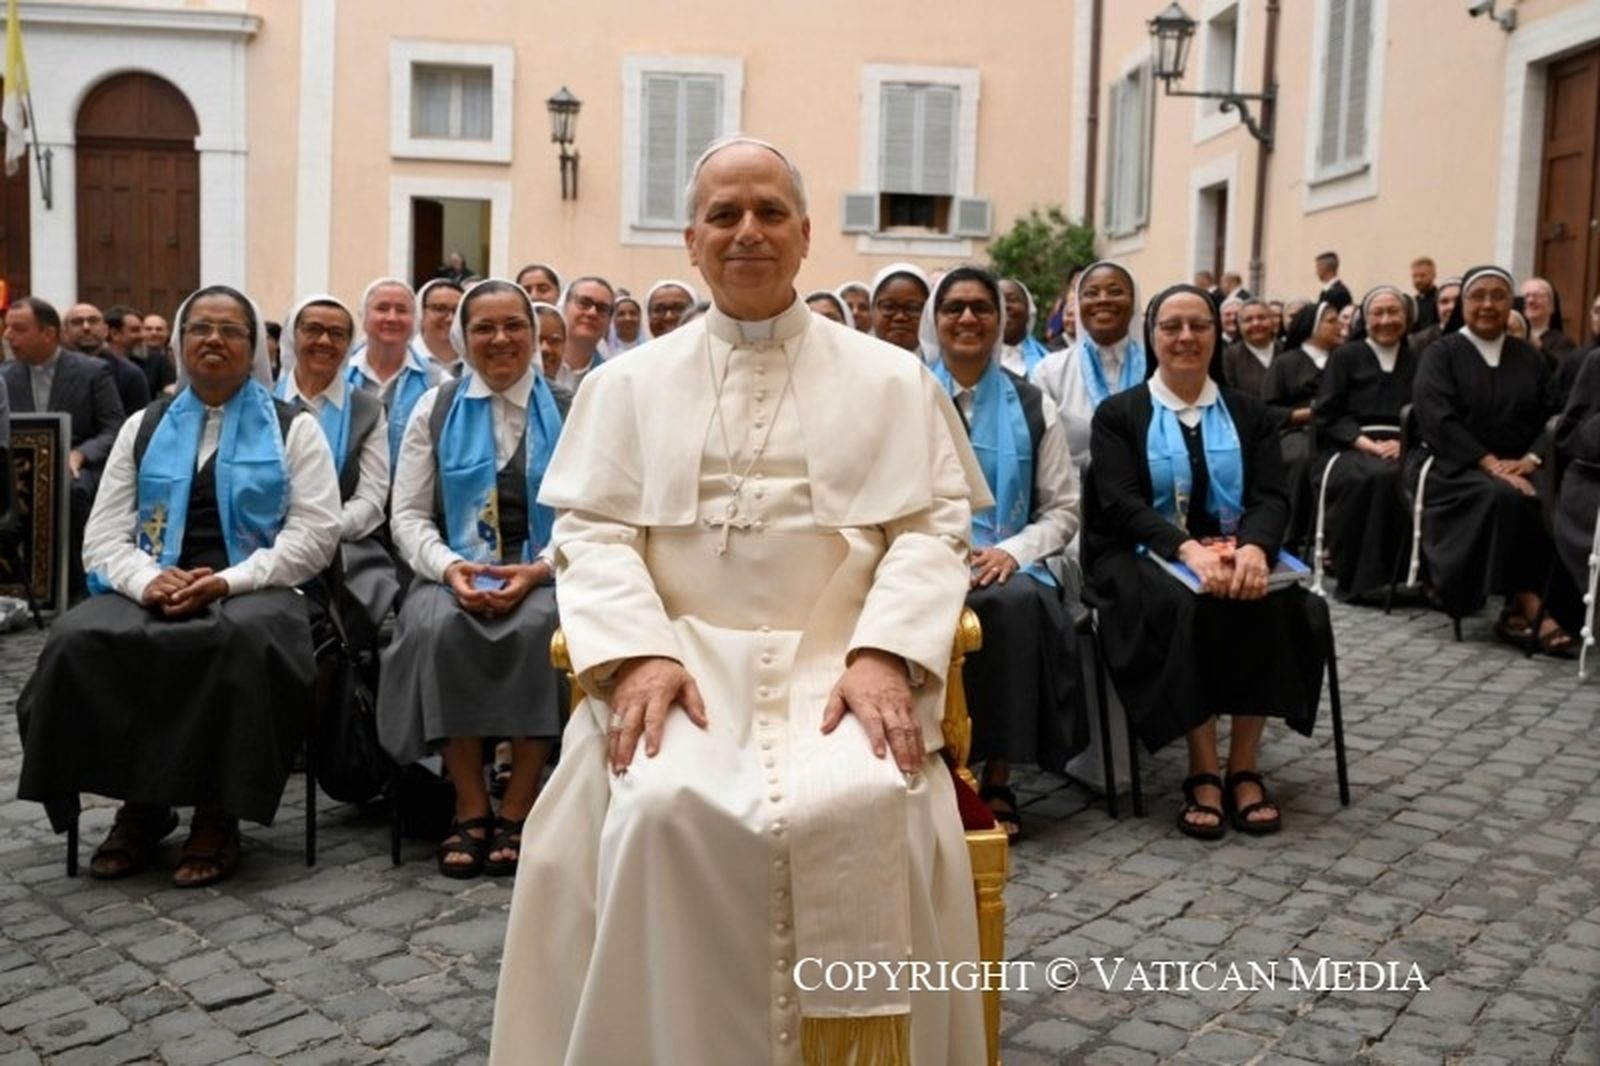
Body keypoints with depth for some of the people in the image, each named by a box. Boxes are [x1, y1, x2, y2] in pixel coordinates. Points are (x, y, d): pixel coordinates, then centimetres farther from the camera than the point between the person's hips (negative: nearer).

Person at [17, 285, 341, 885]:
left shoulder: (293, 428, 9)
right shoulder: (143, 427, 18)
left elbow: (315, 532, -3)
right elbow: (104, 537, 10)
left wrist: (229, 581, -16)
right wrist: (148, 581, -13)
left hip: (253, 593, -3)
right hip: (154, 594, 3)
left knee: (242, 641, -38)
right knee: (77, 640, -28)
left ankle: (218, 814, -21)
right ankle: (139, 805, -9)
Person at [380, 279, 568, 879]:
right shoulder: (434, 410, 12)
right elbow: (408, 516, 7)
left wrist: (537, 570, -16)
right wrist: (448, 567, -12)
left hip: (544, 575, -1)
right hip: (455, 574, 1)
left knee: (540, 629, -34)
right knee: (439, 628, -32)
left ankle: (516, 812, -21)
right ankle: (470, 809, -21)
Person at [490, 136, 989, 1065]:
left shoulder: (892, 380, 10)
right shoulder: (629, 384, 13)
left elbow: (933, 529, 3)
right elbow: (593, 534, 5)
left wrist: (882, 656, -14)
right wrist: (638, 654, -13)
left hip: (837, 667, 0)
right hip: (681, 663, 1)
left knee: (858, 812, -30)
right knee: (660, 813, -28)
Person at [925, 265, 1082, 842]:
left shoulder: (1032, 406, 12)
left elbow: (1063, 509, 8)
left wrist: (1011, 551, -10)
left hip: (1008, 567, 1)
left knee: (1016, 602, -34)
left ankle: (999, 778, -23)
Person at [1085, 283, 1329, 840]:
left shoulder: (1250, 414, 14)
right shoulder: (1117, 414, 6)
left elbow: (1272, 498, -1)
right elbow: (1121, 505, -9)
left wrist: (1254, 548, -26)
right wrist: (1188, 549, -28)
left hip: (1236, 555, 3)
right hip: (1148, 558, -2)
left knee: (1274, 603, -30)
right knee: (1188, 607, -34)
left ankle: (1245, 767, -21)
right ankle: (1203, 771, -25)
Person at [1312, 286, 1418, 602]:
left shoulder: (1417, 362, 20)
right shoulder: (1344, 356, 13)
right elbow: (1328, 415, 2)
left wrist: (1403, 442, -13)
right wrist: (1367, 443, -12)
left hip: (1401, 449, 2)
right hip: (1350, 447, -2)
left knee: (1394, 477, -37)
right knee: (1367, 477, -38)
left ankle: (1386, 575, -28)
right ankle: (1355, 578, -30)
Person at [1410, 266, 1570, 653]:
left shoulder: (1529, 357, 16)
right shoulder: (1441, 354, 3)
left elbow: (1552, 416, 8)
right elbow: (1437, 420, -10)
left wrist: (1529, 459, -12)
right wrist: (1491, 463, -20)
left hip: (1518, 468, 4)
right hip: (1456, 466, -4)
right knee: (1505, 498, -35)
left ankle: (1517, 610, -24)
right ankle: (1530, 607, -29)